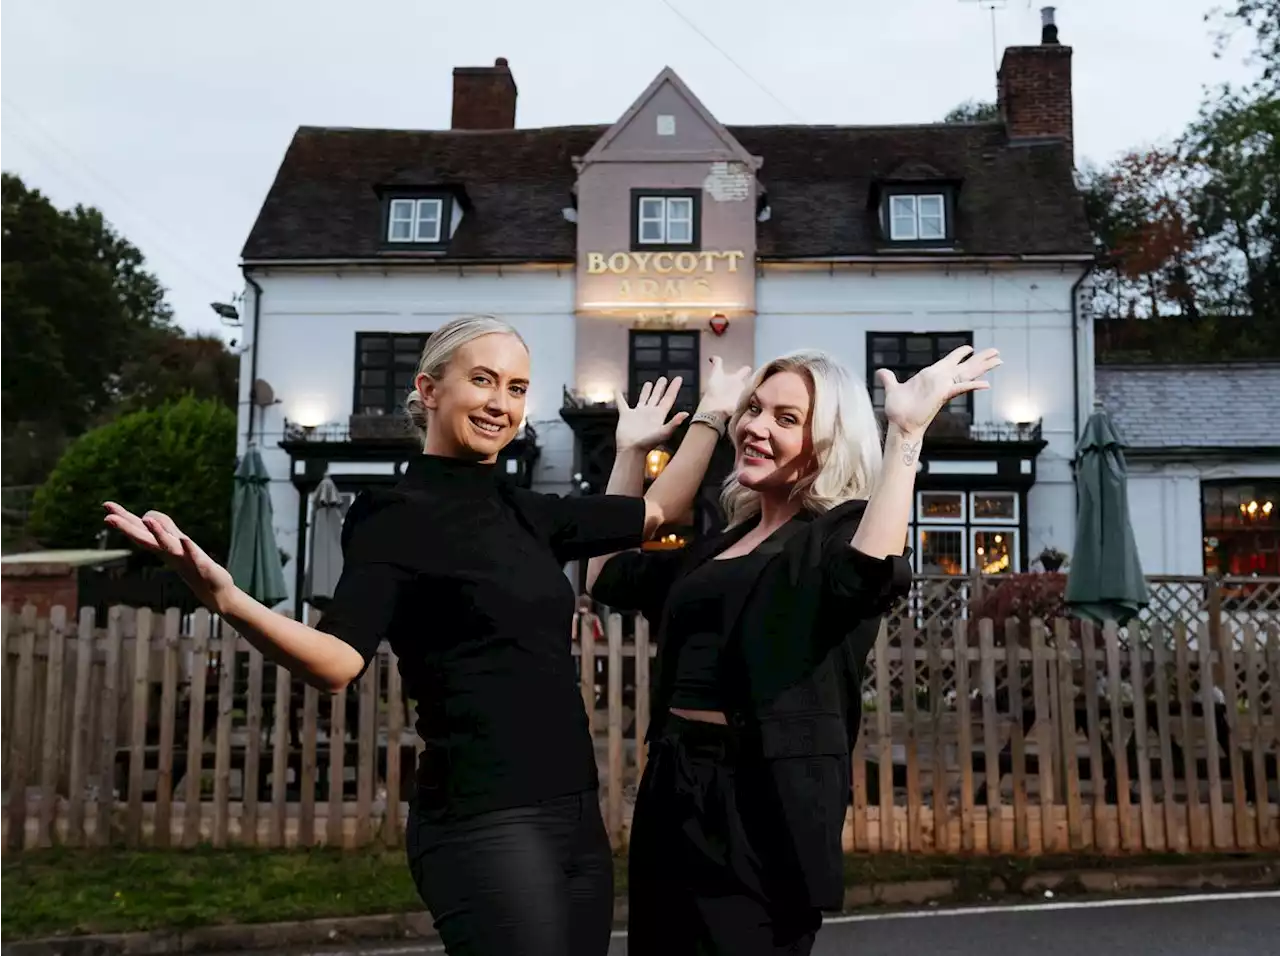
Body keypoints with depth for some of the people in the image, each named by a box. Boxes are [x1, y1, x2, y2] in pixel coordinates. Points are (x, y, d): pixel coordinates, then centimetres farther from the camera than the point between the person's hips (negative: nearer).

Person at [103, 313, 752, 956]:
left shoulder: (524, 513, 12)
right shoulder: (396, 515, -8)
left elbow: (658, 512, 22)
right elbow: (339, 662, -20)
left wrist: (713, 413, 25)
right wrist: (227, 599, -37)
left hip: (575, 814, 7)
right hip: (485, 824, -7)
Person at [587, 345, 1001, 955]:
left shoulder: (840, 530, -7)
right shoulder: (721, 544, 15)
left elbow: (872, 573, -31)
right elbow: (607, 575, 23)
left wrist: (907, 431, -28)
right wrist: (631, 449, 23)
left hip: (760, 804, -8)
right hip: (672, 790, 8)